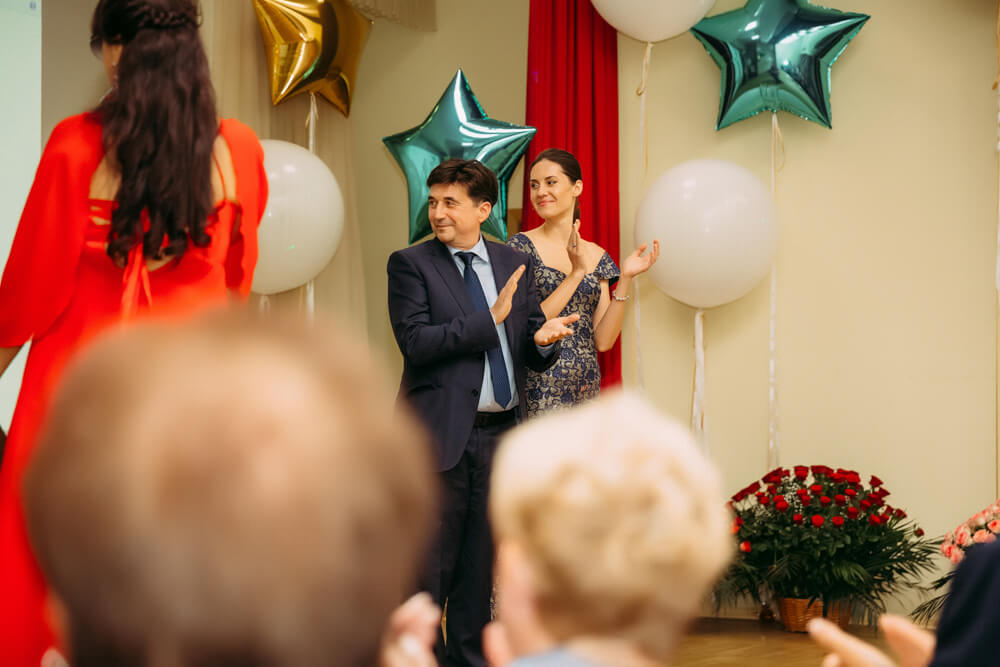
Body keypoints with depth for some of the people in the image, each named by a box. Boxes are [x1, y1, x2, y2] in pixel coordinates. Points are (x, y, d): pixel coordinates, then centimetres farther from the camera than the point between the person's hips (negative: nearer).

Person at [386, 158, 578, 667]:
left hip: (499, 434, 4)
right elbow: (416, 343, -14)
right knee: (429, 564, -1)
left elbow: (531, 355, 12)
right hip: (441, 434, -4)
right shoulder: (410, 264, -2)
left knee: (480, 563, 13)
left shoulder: (514, 264, 11)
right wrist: (491, 319, -18)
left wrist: (543, 340, -12)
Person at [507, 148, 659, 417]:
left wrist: (625, 279, -6)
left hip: (585, 390, 4)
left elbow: (603, 341, 3)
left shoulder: (598, 257, 10)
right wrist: (576, 274, -16)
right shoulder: (522, 246, -2)